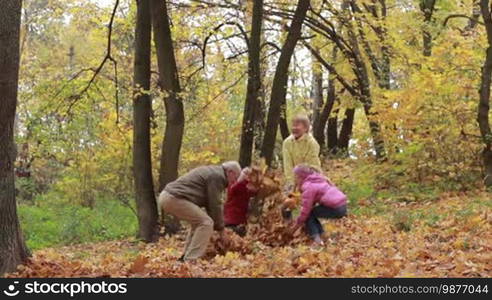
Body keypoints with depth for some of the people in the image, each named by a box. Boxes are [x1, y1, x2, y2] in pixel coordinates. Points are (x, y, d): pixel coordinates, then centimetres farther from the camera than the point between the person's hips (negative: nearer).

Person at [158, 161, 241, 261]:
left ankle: (186, 256, 21)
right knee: (206, 223, -11)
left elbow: (209, 204, 24)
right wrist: (221, 230, 2)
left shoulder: (213, 172, 24)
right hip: (174, 199, -11)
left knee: (198, 221, 22)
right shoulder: (218, 176, -8)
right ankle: (191, 260, -13)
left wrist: (217, 226, 22)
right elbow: (215, 205, -8)